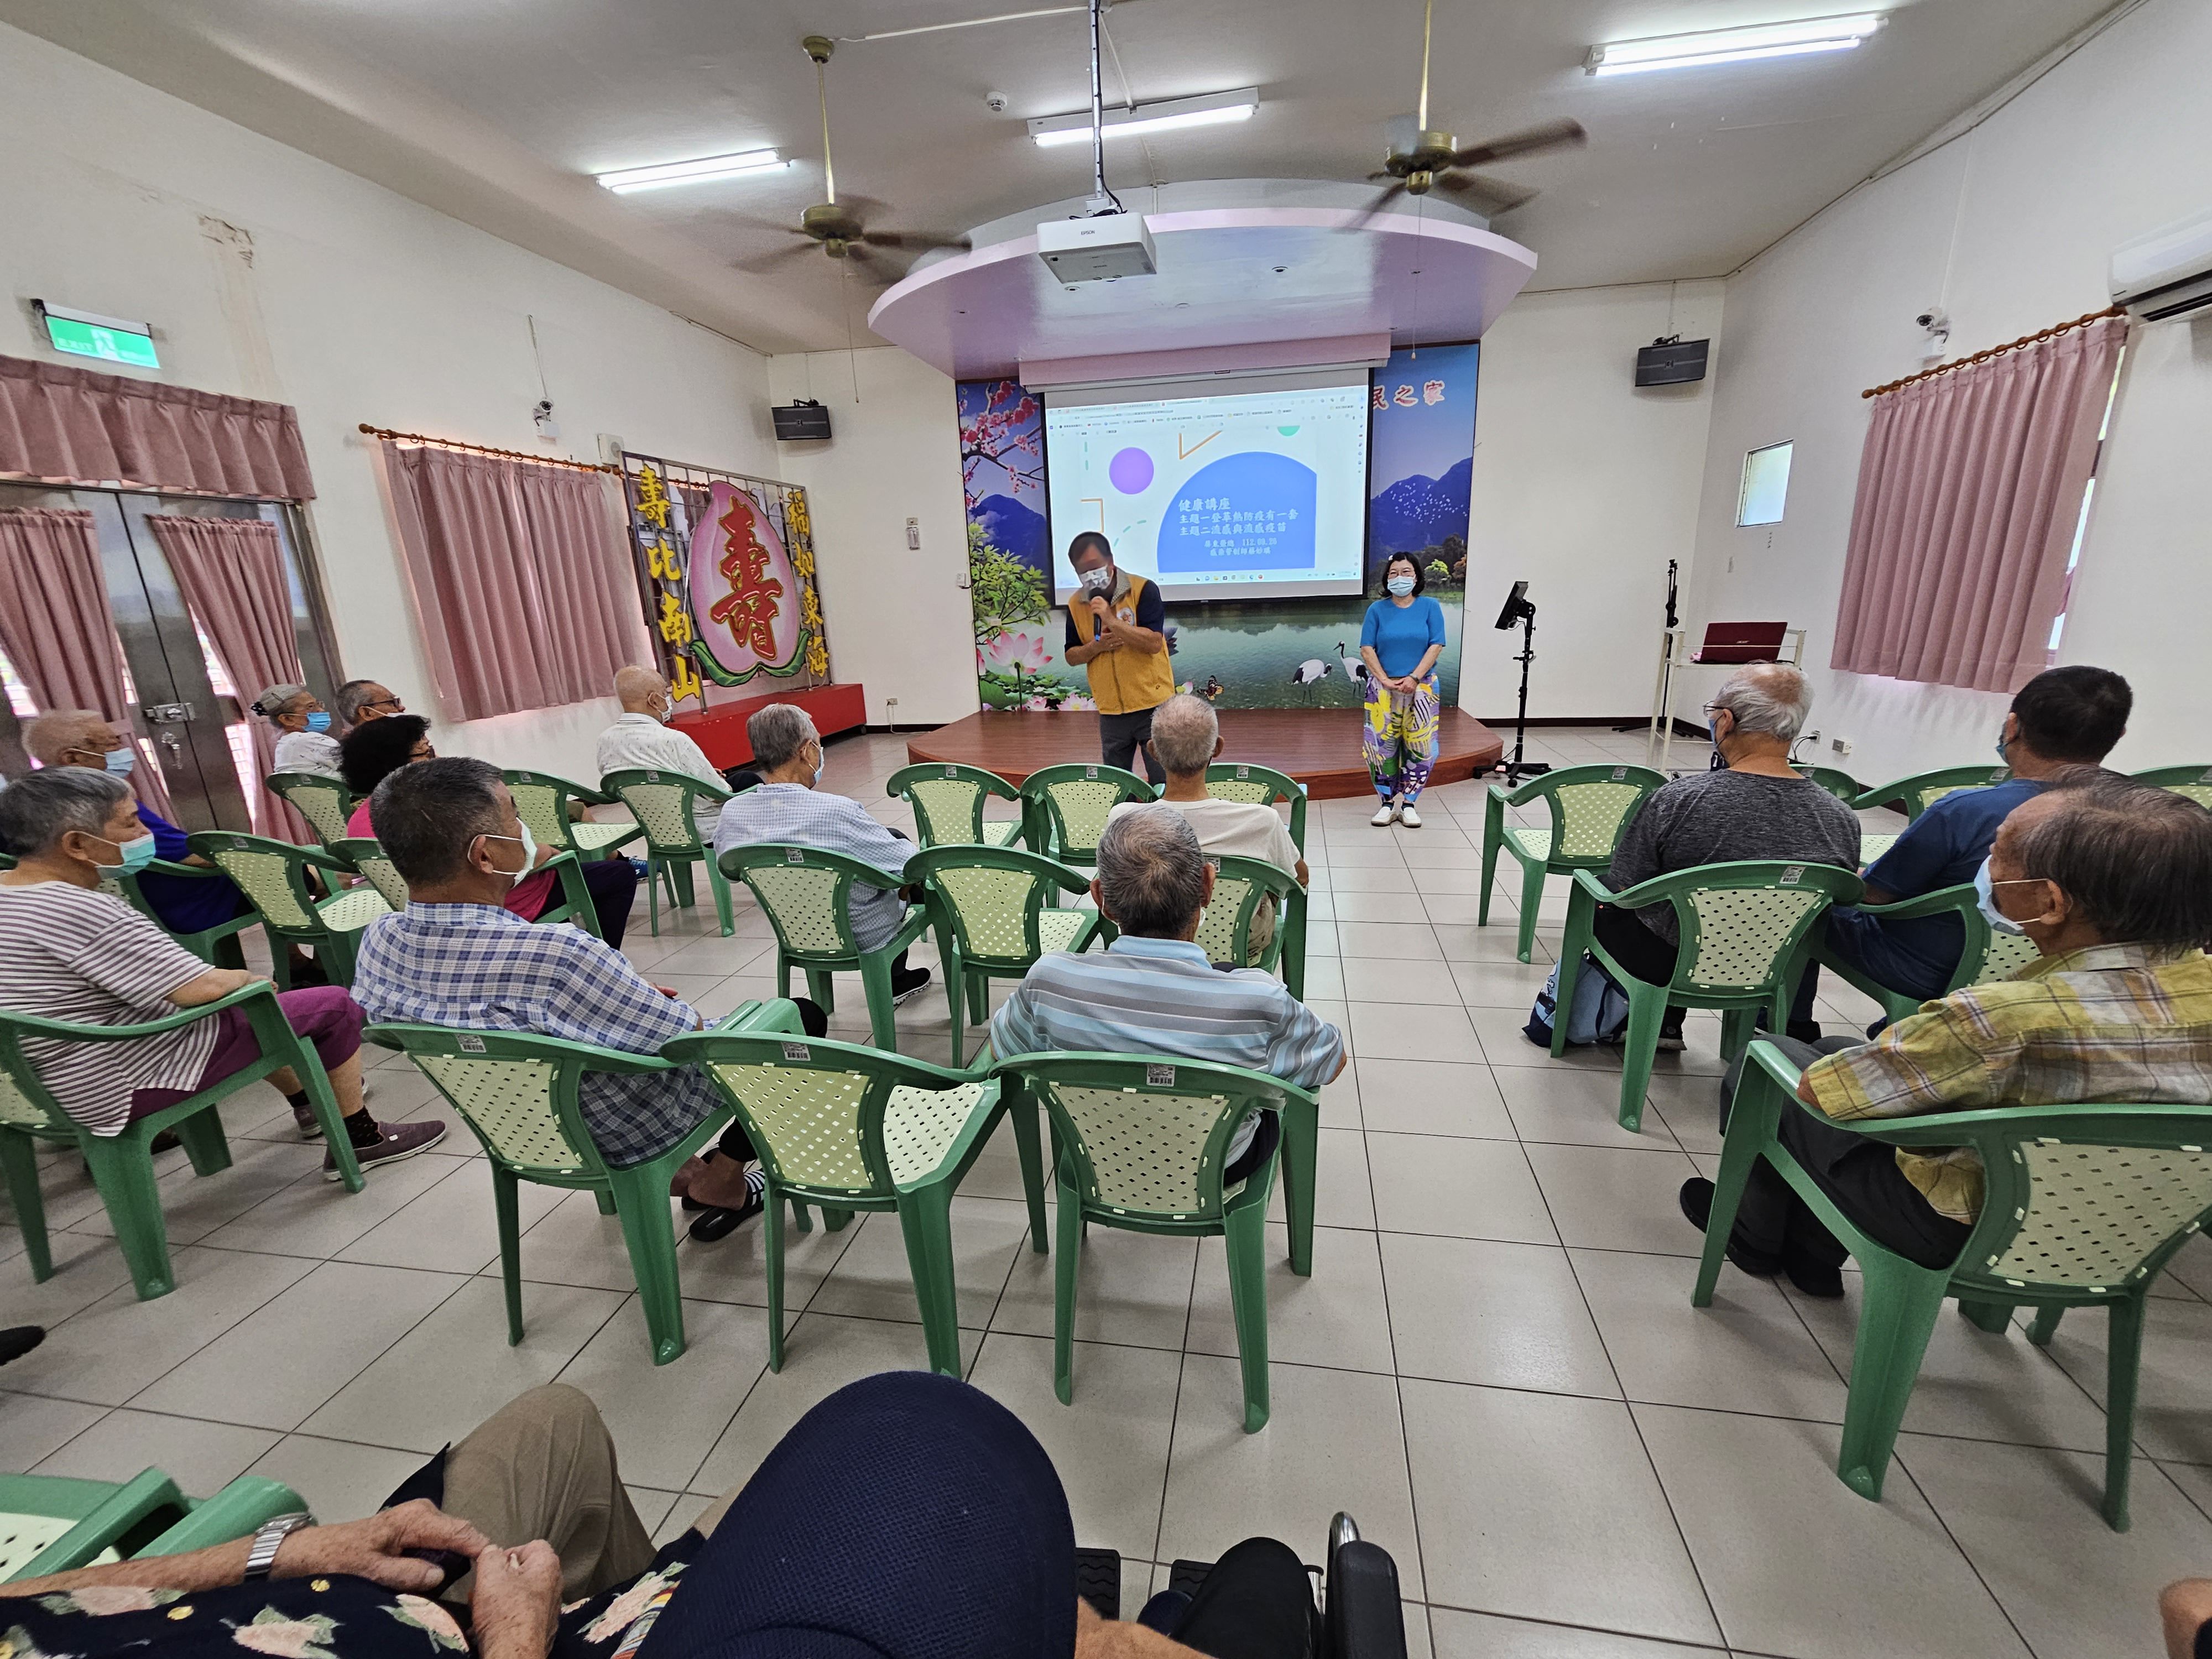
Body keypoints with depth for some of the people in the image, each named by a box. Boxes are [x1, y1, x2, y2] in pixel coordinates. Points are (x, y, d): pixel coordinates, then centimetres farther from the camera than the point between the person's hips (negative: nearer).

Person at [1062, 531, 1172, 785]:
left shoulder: (1144, 590, -8)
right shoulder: (1076, 604, 4)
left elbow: (1154, 642, -18)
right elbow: (1072, 657, 10)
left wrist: (1111, 620, -24)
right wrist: (1096, 646, -10)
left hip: (1153, 705, -4)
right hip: (1111, 711, 4)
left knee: (1163, 780, 2)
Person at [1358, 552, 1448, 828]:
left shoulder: (1430, 607, 4)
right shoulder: (1377, 609, 4)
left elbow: (1436, 646, -3)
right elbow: (1367, 649, 0)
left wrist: (1414, 678, -13)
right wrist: (1385, 680, -11)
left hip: (1422, 688, 0)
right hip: (1383, 688, 0)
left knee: (1420, 747, 0)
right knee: (1382, 746, 0)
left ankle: (1408, 804, 11)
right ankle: (1387, 802, 12)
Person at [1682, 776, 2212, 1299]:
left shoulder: (2012, 1018, -37)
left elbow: (1817, 1091, -25)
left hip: (1966, 1235, -7)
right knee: (1836, 1048, 21)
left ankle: (1757, 1235, 34)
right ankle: (1813, 1252, 35)